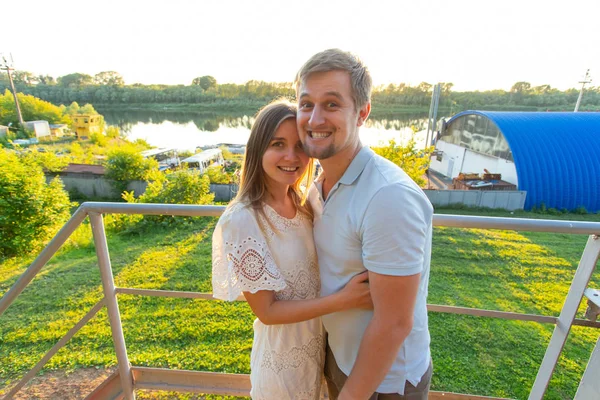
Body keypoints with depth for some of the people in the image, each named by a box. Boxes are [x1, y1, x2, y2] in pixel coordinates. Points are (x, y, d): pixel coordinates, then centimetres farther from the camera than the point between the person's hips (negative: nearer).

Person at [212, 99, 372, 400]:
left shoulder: (303, 203, -8)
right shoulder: (242, 220, -27)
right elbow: (266, 311, -22)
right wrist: (342, 300, -27)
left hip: (319, 339, 6)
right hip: (283, 354, -5)